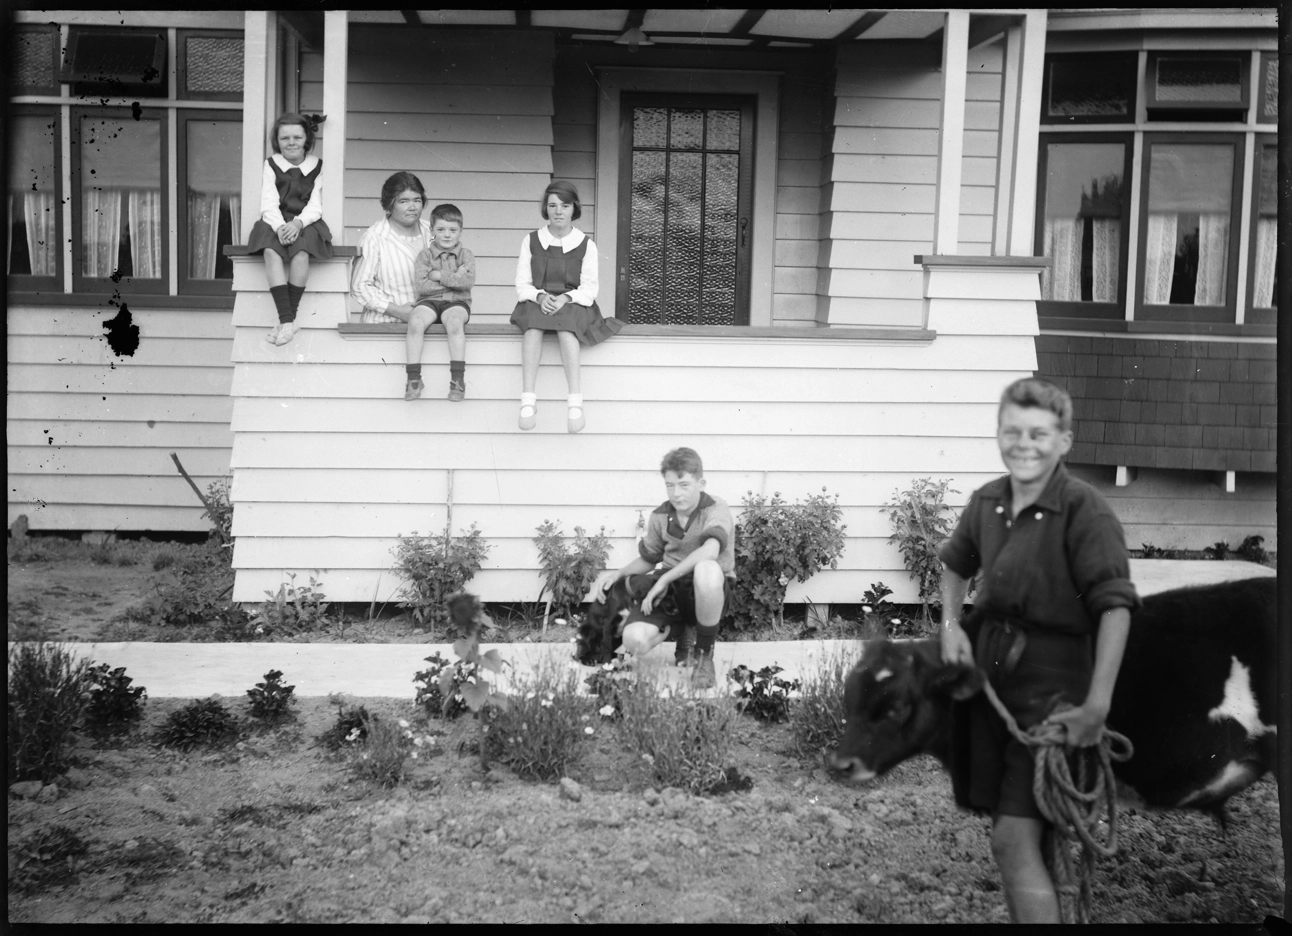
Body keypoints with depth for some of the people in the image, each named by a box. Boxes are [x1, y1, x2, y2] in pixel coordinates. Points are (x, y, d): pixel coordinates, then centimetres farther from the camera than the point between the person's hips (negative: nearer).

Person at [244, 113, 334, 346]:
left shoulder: (317, 167, 8)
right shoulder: (271, 165, 10)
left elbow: (315, 206, 0)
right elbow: (269, 204, -1)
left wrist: (298, 223, -21)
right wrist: (280, 226, -22)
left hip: (306, 223, -1)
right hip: (275, 222, 1)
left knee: (301, 253, -35)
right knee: (271, 252, -33)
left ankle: (285, 321, -28)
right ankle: (288, 321, -39)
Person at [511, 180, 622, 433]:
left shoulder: (586, 245, 7)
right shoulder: (531, 241, 11)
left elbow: (589, 289, 1)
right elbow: (522, 284, 7)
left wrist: (566, 298, -18)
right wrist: (540, 296, -15)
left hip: (573, 304, -1)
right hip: (537, 302, 1)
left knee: (565, 325, -37)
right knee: (534, 323, -35)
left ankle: (575, 401, -45)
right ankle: (528, 399, -44)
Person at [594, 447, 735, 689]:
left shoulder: (716, 509, -15)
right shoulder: (660, 517, 2)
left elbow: (709, 551, -36)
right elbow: (648, 560, 18)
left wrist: (663, 579, -33)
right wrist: (617, 574, -1)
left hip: (709, 591, -4)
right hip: (672, 589, 4)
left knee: (706, 569, -43)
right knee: (634, 639, -26)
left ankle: (704, 654, -19)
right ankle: (681, 630, 12)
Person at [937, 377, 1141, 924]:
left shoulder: (1084, 511, -15)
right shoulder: (987, 502, 6)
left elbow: (1116, 607, -21)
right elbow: (955, 564, 26)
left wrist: (1097, 705, -27)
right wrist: (951, 623, 9)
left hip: (1051, 686, -7)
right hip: (989, 675, 7)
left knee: (1016, 840, -11)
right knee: (1017, 832, 16)